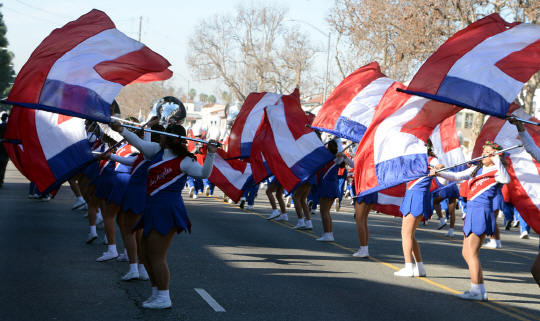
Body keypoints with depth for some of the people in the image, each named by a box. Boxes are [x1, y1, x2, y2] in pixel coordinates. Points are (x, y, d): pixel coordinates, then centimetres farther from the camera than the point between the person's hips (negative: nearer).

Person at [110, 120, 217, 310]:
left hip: (167, 209, -9)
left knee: (156, 256, -6)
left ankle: (163, 298, 3)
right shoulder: (158, 151, 10)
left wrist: (211, 153, -32)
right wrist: (121, 130, -3)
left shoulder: (184, 161, -11)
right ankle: (157, 293, 26)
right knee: (145, 254, 15)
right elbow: (140, 144, 7)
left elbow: (204, 173, -21)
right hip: (153, 209, 9)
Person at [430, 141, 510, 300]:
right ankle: (481, 290, 17)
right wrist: (439, 173, 2)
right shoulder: (478, 169, 17)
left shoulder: (496, 172, -8)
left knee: (472, 253, -8)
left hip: (481, 212, -9)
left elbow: (506, 180, -30)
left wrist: (496, 160, -33)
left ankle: (477, 291, -4)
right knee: (467, 253, 12)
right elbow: (458, 176, 15)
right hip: (472, 211, 9)